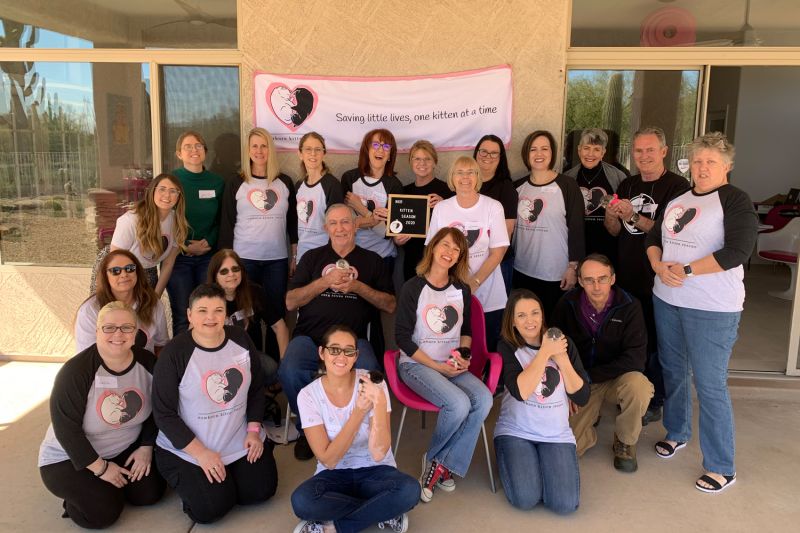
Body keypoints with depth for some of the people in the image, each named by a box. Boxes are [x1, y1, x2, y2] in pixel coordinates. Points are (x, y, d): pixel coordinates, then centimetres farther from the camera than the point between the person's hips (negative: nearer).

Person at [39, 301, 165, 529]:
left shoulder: (147, 362, -11)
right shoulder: (76, 371, -26)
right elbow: (66, 429, -23)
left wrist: (146, 447, -6)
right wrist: (101, 468, -20)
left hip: (126, 448, 5)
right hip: (70, 458, -5)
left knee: (150, 493, -11)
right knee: (104, 512, -21)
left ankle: (108, 485, 19)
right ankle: (76, 494, 12)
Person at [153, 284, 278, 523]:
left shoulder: (241, 339, -4)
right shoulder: (175, 353, -17)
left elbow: (257, 389, 7)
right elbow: (163, 413, -14)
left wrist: (253, 430, -3)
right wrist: (200, 453, -17)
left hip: (240, 442, 4)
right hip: (186, 450, -4)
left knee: (261, 491, -2)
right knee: (211, 509, -14)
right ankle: (188, 478, 17)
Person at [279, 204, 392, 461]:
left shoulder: (371, 260, 15)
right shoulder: (312, 257, 17)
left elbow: (390, 305, 9)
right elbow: (290, 302, 9)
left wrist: (358, 287, -6)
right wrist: (324, 281, -5)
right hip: (310, 336, 1)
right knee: (290, 372, -30)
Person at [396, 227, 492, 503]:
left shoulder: (462, 290, 9)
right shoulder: (413, 288, -6)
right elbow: (402, 336, -9)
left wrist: (464, 354, -2)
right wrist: (437, 366, -13)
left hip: (452, 366, 5)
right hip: (416, 364, -5)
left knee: (483, 399, -25)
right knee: (458, 404, -30)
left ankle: (442, 463, -10)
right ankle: (434, 458, -1)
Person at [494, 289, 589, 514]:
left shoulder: (563, 343, 0)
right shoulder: (507, 347, -7)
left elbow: (582, 397, -5)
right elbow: (520, 391, -23)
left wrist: (562, 358, -17)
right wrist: (544, 352, -21)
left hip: (557, 434, 2)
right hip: (515, 431, -2)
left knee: (565, 504, -16)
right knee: (525, 499, -20)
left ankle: (540, 461, 14)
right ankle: (513, 458, 11)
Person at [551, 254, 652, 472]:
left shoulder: (629, 306, -14)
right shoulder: (567, 304, -10)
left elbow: (635, 358, -18)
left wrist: (589, 375, -20)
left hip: (619, 378, 0)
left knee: (638, 386, -36)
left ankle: (625, 442, -4)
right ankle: (591, 426, 22)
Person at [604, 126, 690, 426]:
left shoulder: (677, 187, -10)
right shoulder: (627, 185, 11)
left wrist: (634, 217, -25)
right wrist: (612, 217, -9)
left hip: (657, 280, -6)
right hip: (626, 277, 6)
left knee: (654, 343, 6)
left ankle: (654, 403, 22)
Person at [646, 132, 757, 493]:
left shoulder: (735, 200, -8)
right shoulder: (677, 200, 12)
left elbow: (737, 251, -19)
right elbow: (653, 238, 13)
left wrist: (687, 270, -17)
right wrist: (659, 266, -7)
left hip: (712, 308, -6)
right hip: (667, 300, 7)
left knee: (710, 385, -4)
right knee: (673, 371, 18)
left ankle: (721, 468, 10)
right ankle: (676, 433, 40)